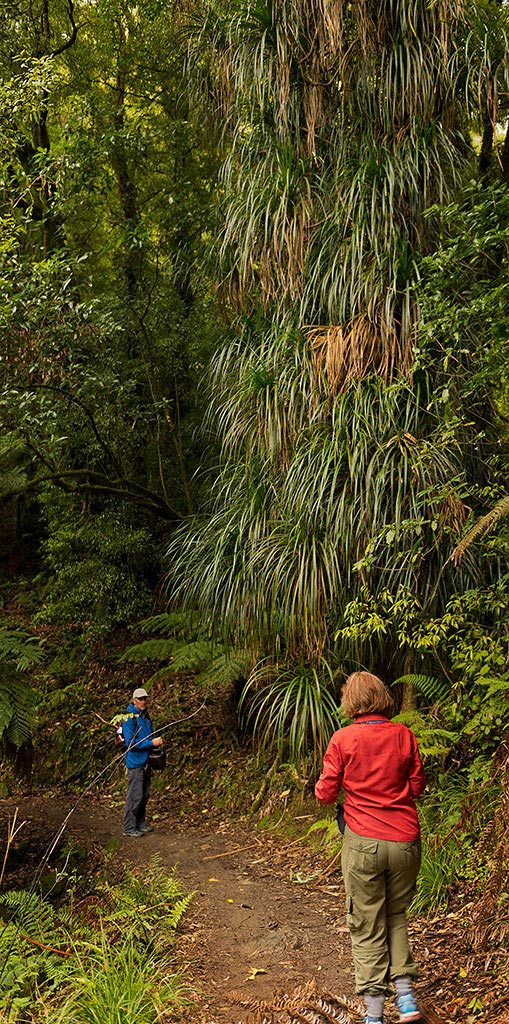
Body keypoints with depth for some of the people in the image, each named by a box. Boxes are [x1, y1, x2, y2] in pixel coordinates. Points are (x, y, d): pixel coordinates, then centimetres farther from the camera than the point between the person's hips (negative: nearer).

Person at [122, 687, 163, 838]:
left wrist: (157, 741, 3)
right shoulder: (129, 719, -15)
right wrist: (152, 742, -20)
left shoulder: (145, 716, 12)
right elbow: (131, 743, -20)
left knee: (144, 795, 14)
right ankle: (129, 828, 2)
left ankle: (141, 824, 25)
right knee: (135, 797, -5)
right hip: (135, 762, -8)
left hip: (145, 762, 8)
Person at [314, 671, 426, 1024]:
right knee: (397, 916, 21)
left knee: (367, 927, 8)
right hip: (406, 840, 3)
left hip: (364, 843, -2)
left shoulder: (343, 739, -8)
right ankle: (406, 993, 11)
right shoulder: (404, 736, -1)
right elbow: (418, 786, 6)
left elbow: (326, 793, -4)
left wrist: (321, 785, 17)